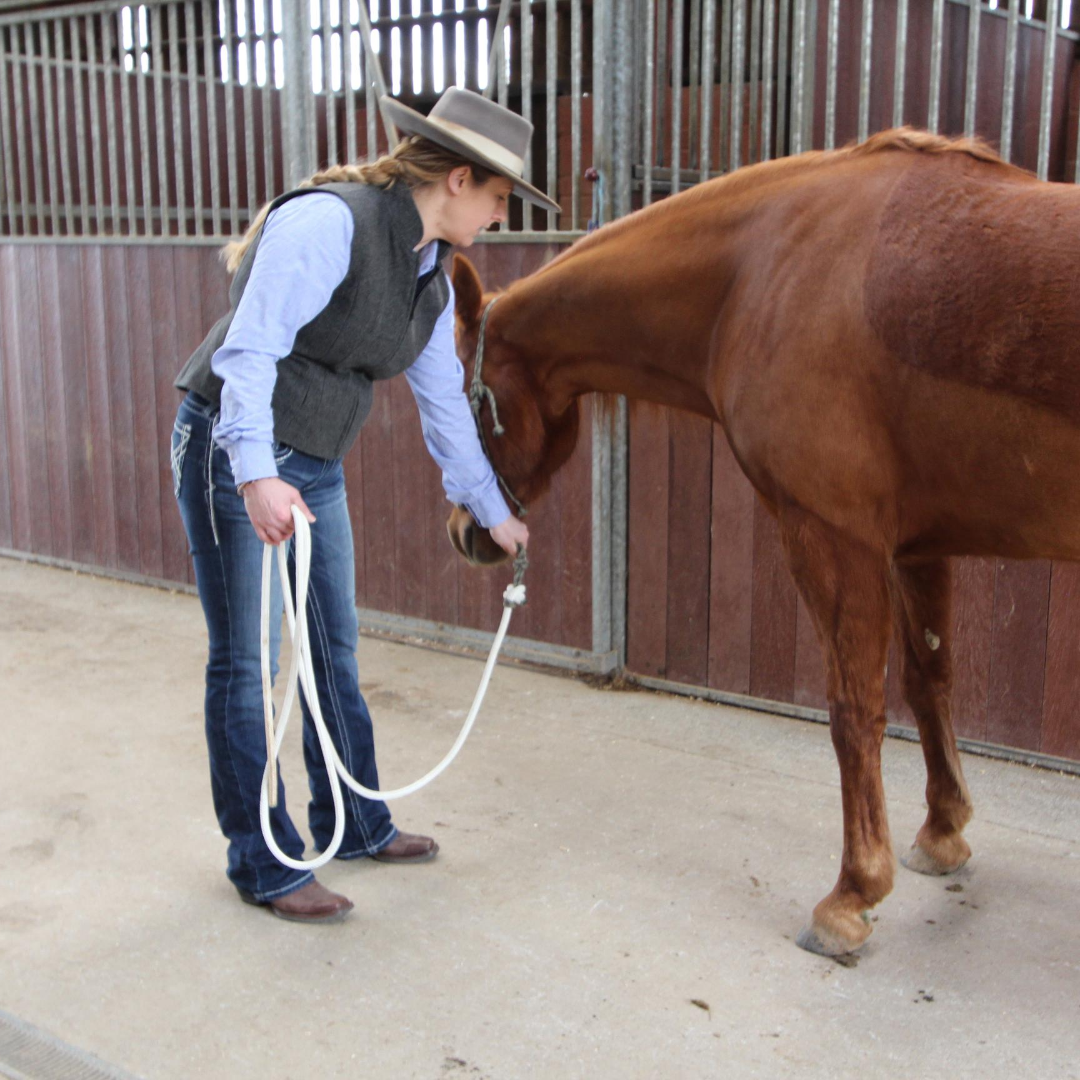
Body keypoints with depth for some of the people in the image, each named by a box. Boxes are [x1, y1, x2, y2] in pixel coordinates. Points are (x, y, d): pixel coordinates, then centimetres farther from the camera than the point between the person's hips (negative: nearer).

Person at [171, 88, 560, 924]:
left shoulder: (432, 280, 6)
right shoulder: (327, 223, -20)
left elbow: (445, 403, 16)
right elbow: (250, 349, -28)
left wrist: (493, 511, 22)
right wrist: (257, 476, -38)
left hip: (316, 468, 9)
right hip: (234, 452, -8)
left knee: (335, 650, 16)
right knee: (246, 661, 0)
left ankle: (353, 824, 33)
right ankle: (264, 865, 13)